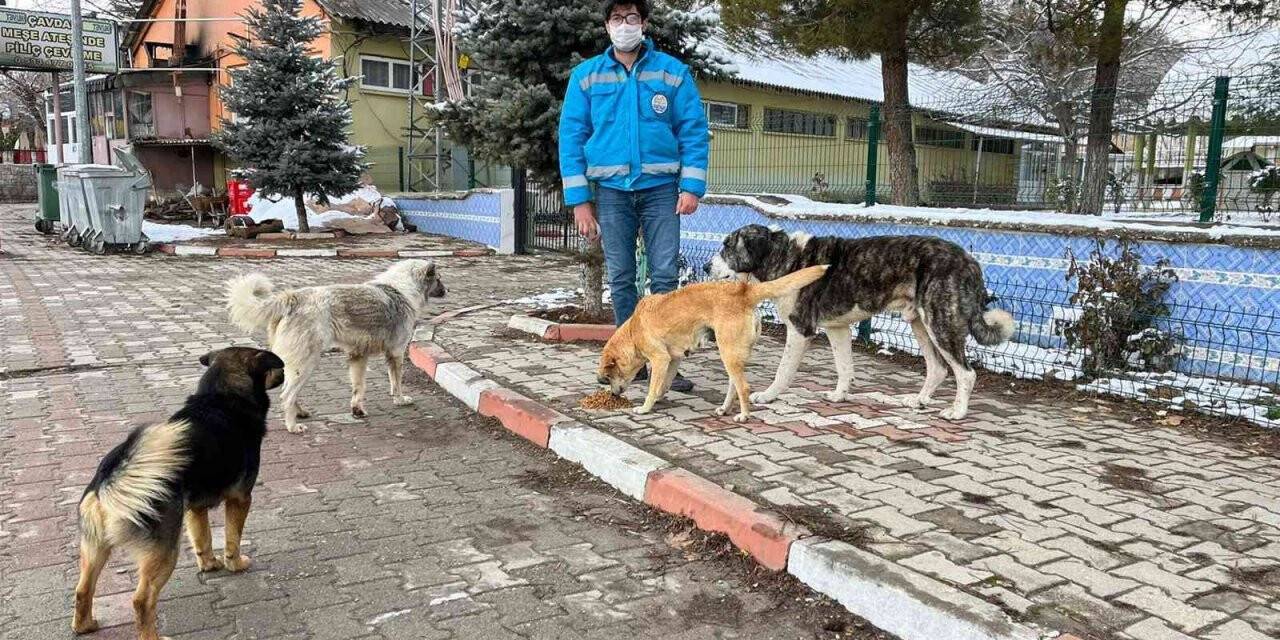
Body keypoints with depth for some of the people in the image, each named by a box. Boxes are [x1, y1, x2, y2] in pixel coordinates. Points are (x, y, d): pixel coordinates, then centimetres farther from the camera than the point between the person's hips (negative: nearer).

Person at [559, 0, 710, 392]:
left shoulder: (673, 72, 3)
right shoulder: (586, 76, 5)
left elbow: (694, 131, 1)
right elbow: (571, 137, 3)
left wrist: (692, 187, -9)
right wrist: (579, 200, -4)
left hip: (660, 188, -1)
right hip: (612, 190, 1)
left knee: (665, 276, -4)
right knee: (620, 279, 6)